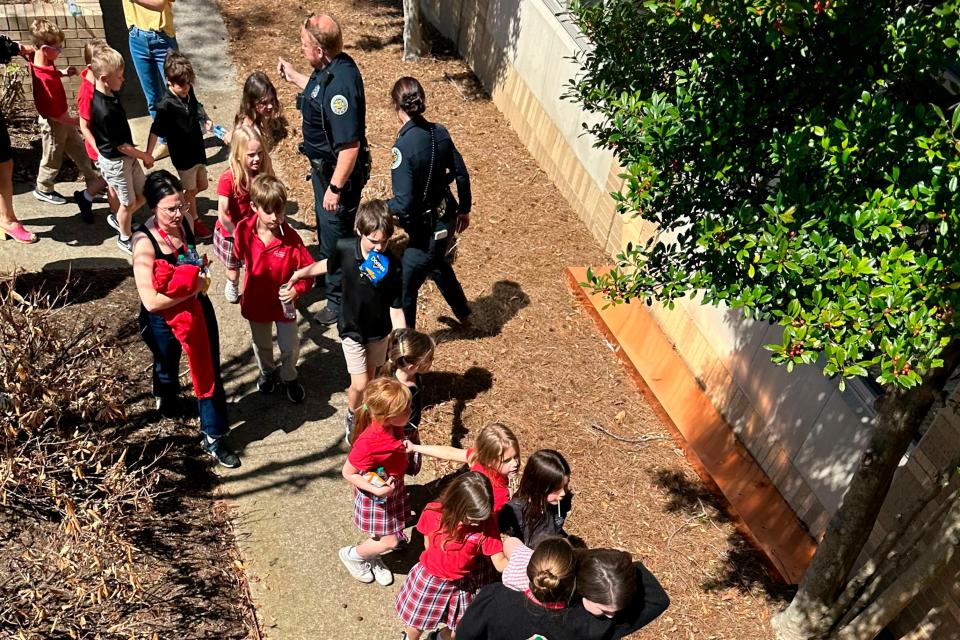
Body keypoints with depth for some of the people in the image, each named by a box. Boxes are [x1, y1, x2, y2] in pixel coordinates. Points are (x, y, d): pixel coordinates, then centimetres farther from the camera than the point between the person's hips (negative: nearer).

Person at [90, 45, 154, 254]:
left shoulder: (109, 95, -4)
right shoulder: (105, 111, -32)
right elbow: (120, 145, -23)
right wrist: (144, 156, -10)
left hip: (128, 156, 8)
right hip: (115, 161, -8)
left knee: (143, 195, 18)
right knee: (129, 202, 11)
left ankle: (117, 219, 41)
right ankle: (124, 238, 34)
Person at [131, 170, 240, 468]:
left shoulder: (185, 222, -13)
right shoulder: (144, 242, -29)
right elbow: (151, 301, -34)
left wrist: (198, 277, -6)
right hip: (163, 320, -4)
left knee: (209, 371, 7)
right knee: (167, 367, 26)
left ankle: (213, 437, 23)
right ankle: (166, 399, 61)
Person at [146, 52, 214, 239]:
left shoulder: (188, 92, -4)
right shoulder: (166, 105, -23)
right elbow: (155, 132, -18)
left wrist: (205, 120, 2)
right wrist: (148, 154, -16)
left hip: (198, 149, 7)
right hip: (182, 155, -7)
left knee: (202, 186, 19)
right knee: (191, 189, 9)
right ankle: (195, 220, 29)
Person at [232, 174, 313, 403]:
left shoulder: (291, 237, -25)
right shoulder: (244, 230, -19)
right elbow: (237, 255, 2)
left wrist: (297, 289, -34)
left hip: (284, 303, -2)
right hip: (256, 301, 2)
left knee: (290, 346, 14)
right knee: (261, 345, 25)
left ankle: (289, 378, 43)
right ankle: (267, 372, 55)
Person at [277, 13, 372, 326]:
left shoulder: (341, 83, -32)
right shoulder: (329, 68, -3)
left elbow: (350, 145, -31)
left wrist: (335, 187, -26)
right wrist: (293, 76, 25)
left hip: (338, 172, -10)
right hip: (324, 165, 10)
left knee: (335, 234, 7)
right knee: (326, 227, 28)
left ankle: (339, 299, 25)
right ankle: (327, 272, 52)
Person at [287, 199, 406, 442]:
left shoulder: (392, 266, -24)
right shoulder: (345, 249, -21)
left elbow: (396, 309, -19)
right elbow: (327, 265, 4)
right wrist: (298, 274, 8)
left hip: (379, 331, 1)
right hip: (352, 329, 0)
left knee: (370, 377, 18)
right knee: (359, 384, -1)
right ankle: (351, 417, 30)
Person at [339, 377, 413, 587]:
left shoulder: (394, 425, -17)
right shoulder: (368, 443, -39)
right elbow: (348, 473, -24)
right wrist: (377, 490, -28)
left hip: (394, 487, 7)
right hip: (376, 496, -7)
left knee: (393, 534, 21)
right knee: (389, 541, 4)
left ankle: (372, 560, 50)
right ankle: (351, 555, 32)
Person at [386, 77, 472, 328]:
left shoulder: (403, 146, -26)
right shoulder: (440, 132, -6)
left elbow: (403, 204, -27)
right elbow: (461, 175, 4)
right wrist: (464, 209, 19)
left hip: (425, 229, -8)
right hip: (447, 219, 8)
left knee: (405, 287, 11)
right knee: (438, 263, 36)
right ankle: (462, 311, 56)